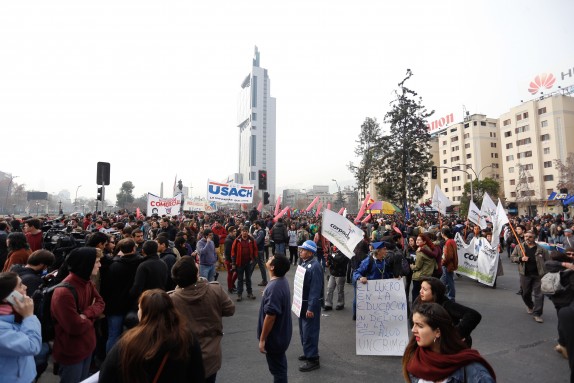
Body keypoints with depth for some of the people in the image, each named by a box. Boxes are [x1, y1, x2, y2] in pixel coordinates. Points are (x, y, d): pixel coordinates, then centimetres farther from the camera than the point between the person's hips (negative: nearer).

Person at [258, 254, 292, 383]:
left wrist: (262, 339, -20)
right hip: (281, 332, 9)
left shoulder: (274, 288, -32)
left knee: (277, 367, 10)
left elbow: (270, 316, -28)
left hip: (274, 336, -9)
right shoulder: (282, 280, -3)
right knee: (280, 362, 26)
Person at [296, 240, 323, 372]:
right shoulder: (304, 263, 6)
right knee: (303, 330, 21)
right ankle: (309, 352, 38)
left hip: (310, 304, -9)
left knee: (309, 331, 1)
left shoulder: (315, 266, -24)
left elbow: (315, 289, -25)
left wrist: (311, 308, -24)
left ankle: (313, 359, 15)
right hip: (302, 302, 10)